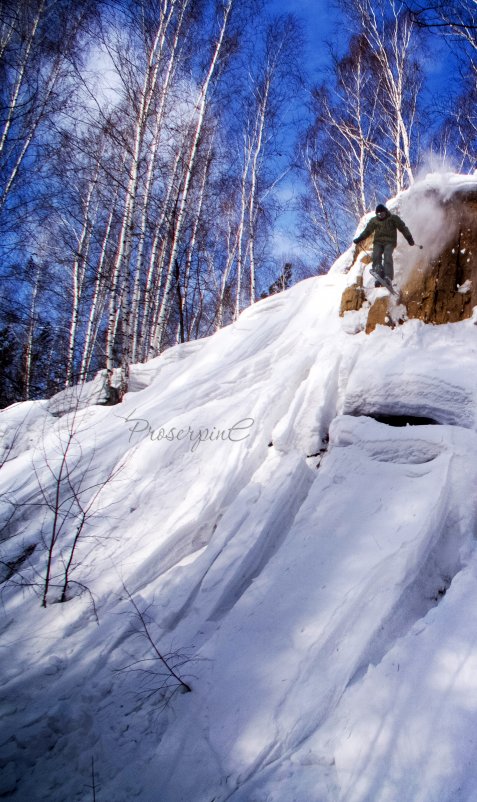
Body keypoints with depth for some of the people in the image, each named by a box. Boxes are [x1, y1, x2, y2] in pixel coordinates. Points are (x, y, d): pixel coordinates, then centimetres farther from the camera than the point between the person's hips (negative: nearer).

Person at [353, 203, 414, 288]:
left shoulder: (393, 218, 5)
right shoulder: (374, 220, 14)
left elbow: (403, 228, 4)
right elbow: (367, 231, 20)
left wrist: (409, 238, -4)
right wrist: (358, 239, 10)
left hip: (389, 242, -3)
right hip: (378, 242, 3)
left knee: (387, 254, -29)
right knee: (376, 256, -23)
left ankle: (388, 276, -39)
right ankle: (379, 277, -31)